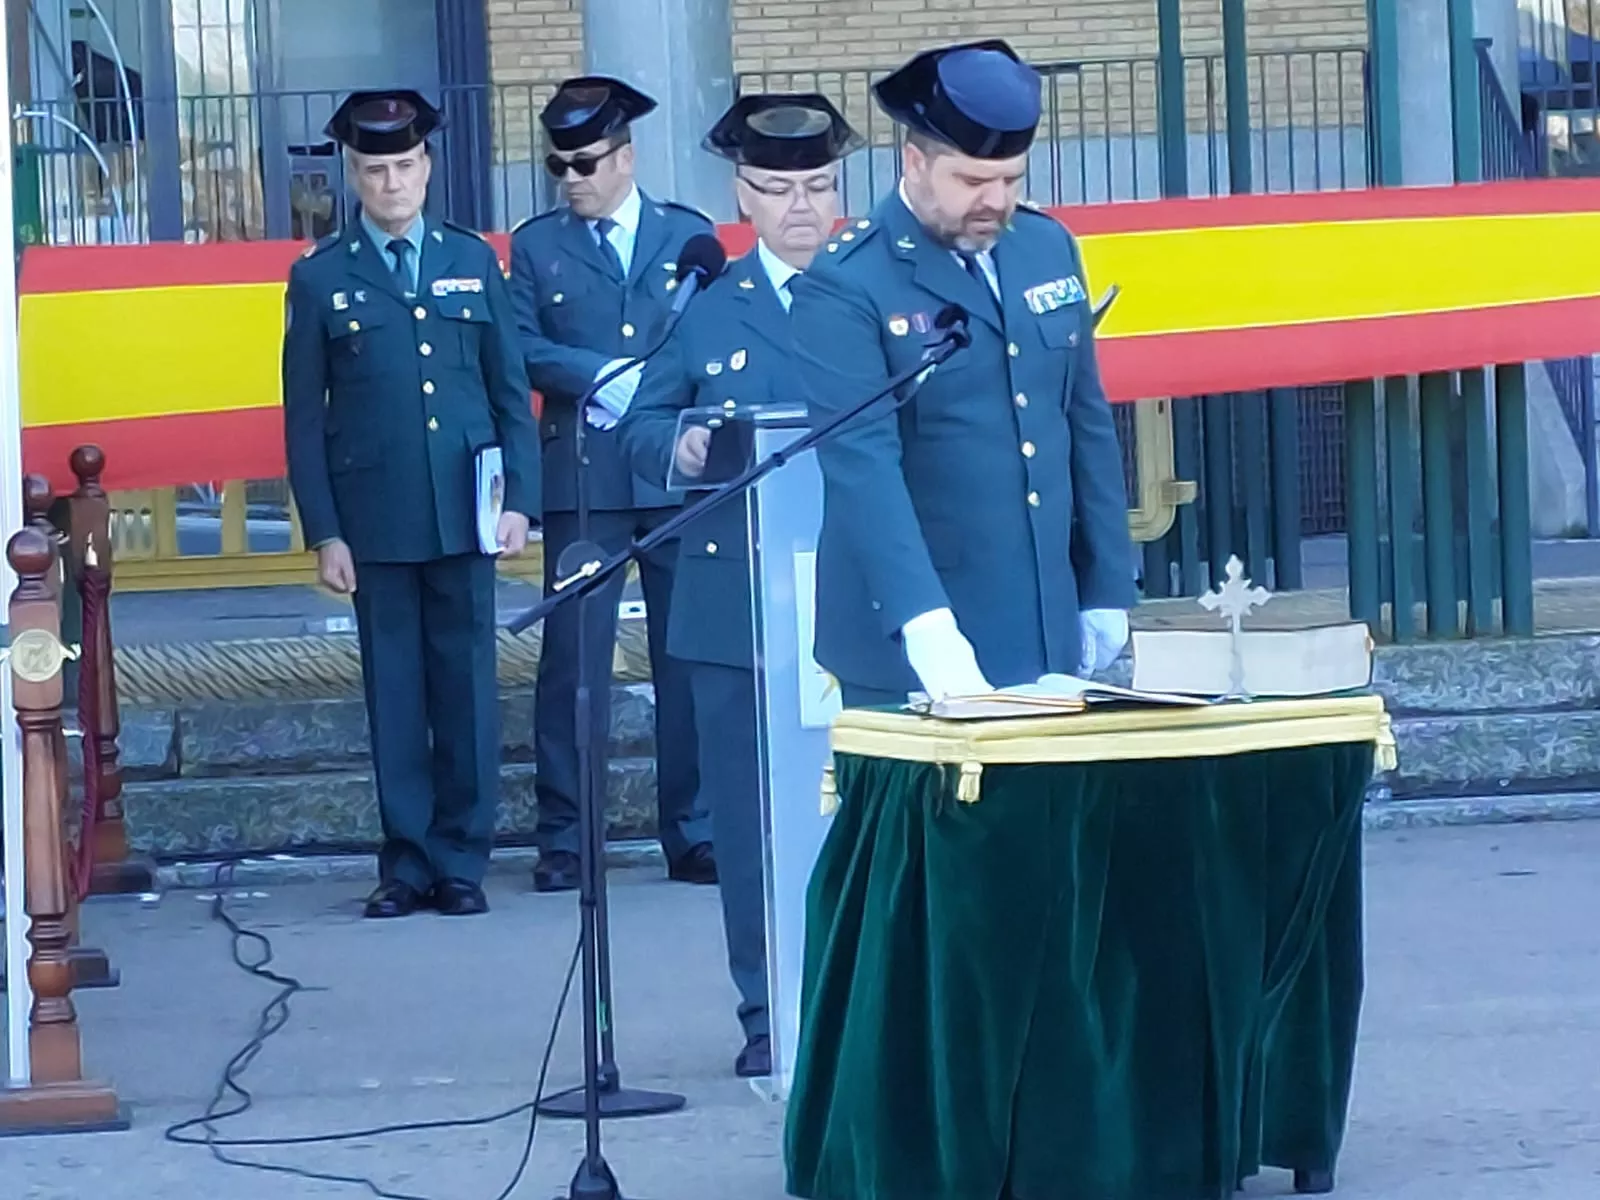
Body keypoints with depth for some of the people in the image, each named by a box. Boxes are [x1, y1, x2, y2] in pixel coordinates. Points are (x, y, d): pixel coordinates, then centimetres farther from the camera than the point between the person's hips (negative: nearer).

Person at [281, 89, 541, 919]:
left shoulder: (474, 262, 9)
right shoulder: (320, 278, 4)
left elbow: (511, 392, 9)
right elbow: (304, 417, 3)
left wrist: (519, 499, 0)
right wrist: (323, 531, -3)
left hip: (464, 512, 1)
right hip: (375, 521, -1)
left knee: (466, 687, 2)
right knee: (394, 693, 3)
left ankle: (461, 859, 10)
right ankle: (407, 861, 10)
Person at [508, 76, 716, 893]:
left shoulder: (690, 235, 10)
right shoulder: (536, 245, 9)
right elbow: (523, 348, -1)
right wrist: (610, 377, -13)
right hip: (583, 477, -1)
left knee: (690, 655, 4)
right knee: (572, 657, -1)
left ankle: (693, 832, 11)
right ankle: (564, 838, 5)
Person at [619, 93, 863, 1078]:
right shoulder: (701, 303, 10)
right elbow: (643, 422, 12)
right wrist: (679, 445, -9)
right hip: (738, 602, 1)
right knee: (752, 815, 3)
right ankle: (770, 1013, 11)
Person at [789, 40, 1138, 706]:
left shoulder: (1048, 248, 8)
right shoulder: (846, 285, -12)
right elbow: (862, 464, -22)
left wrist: (1107, 590, 14)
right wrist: (926, 625, -33)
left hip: (1047, 638, 6)